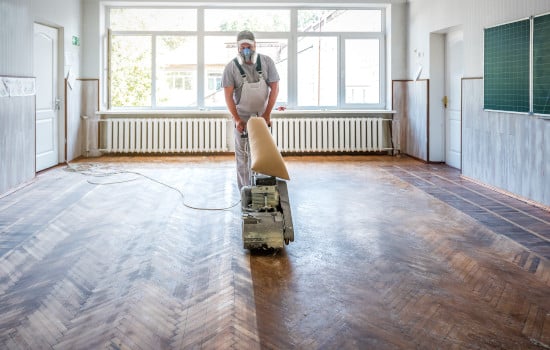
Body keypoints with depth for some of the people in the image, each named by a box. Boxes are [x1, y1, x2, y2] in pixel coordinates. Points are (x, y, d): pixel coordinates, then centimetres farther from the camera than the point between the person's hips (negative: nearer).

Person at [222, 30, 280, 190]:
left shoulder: (267, 62, -8)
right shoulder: (231, 67, -13)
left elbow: (274, 88, -6)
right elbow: (228, 96, -12)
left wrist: (267, 114, -10)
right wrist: (237, 119, -18)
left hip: (262, 114, 1)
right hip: (242, 115, -1)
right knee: (242, 152, 0)